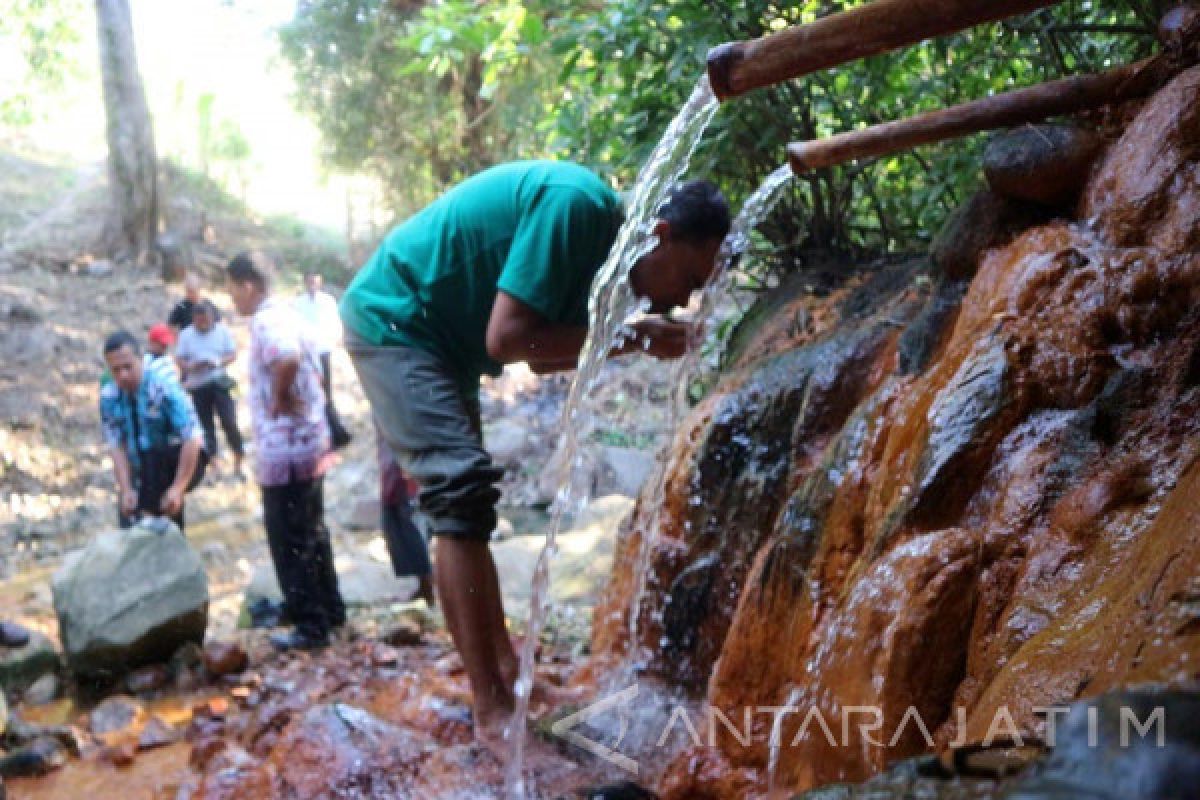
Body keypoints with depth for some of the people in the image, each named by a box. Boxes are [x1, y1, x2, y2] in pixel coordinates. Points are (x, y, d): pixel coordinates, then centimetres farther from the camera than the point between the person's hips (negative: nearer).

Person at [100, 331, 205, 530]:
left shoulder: (164, 388, -24)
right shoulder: (108, 397, -10)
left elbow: (192, 440, -29)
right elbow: (116, 446, -13)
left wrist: (178, 488, -34)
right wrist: (126, 490, -26)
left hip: (183, 462, -5)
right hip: (144, 472, 5)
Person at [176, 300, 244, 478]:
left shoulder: (222, 330, 0)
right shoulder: (186, 334, 2)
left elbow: (233, 354, 2)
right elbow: (179, 360, 3)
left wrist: (220, 362, -17)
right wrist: (192, 366, -18)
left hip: (219, 383, -1)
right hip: (198, 386, 1)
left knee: (230, 423, -9)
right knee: (206, 427, 8)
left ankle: (238, 463, 3)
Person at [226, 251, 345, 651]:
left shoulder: (267, 322, -16)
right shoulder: (287, 314, 14)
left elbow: (286, 359, -38)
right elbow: (314, 372, 22)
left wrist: (279, 398, -22)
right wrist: (295, 398, 11)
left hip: (284, 450, -10)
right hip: (310, 442, 10)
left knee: (290, 541, 0)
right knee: (312, 532, 19)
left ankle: (311, 626, 7)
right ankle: (331, 609, 29)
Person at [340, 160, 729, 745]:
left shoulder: (597, 235, 3)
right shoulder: (576, 204, -25)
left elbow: (542, 356, 6)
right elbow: (506, 340, -30)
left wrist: (635, 341, -6)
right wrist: (627, 335, -21)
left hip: (436, 335, 10)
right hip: (392, 319, -10)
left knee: (463, 494, 13)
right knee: (462, 487, -18)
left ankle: (505, 670, 23)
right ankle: (493, 710, -16)